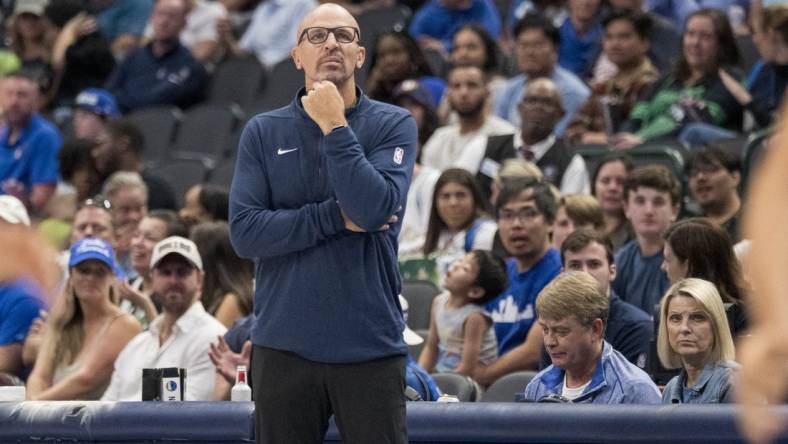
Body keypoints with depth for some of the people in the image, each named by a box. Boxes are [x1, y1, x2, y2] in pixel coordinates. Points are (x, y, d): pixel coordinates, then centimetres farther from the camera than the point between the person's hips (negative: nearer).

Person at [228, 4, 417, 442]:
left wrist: (334, 127, -13)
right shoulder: (263, 133, 6)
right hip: (285, 348, 1)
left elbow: (375, 211, -15)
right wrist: (336, 217, -12)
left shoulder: (394, 125, 1)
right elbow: (245, 233, -5)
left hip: (371, 347, -1)